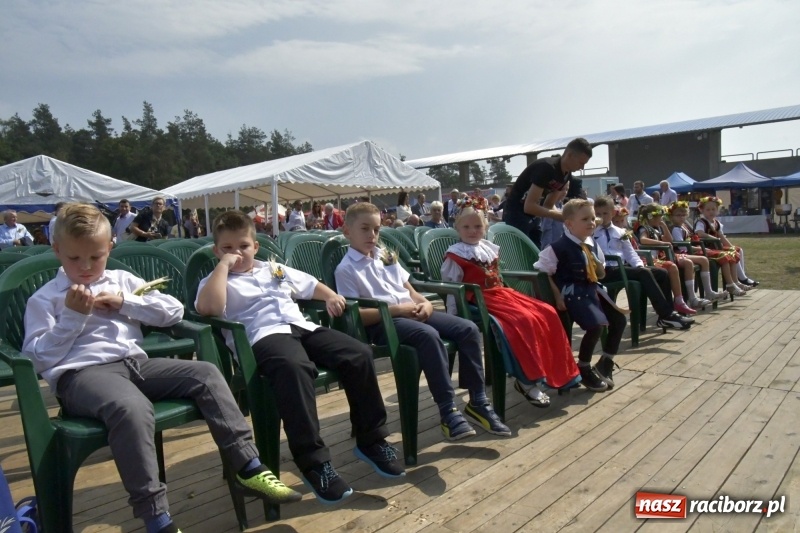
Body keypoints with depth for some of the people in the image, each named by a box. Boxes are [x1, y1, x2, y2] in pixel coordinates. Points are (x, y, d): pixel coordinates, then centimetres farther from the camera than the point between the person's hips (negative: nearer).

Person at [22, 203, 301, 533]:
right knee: (133, 408, -38)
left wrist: (125, 302, 1)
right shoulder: (44, 300, 10)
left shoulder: (122, 280, 19)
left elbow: (174, 311, 12)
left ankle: (248, 469, -15)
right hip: (82, 374, -4)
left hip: (135, 363, 5)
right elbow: (38, 358, 1)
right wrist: (72, 316, -7)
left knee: (205, 373, -17)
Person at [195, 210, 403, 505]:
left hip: (302, 327, 6)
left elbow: (310, 285, 38)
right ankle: (314, 461, -31)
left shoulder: (274, 268, 29)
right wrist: (224, 265, -5)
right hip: (264, 336, -6)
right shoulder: (216, 281, 13)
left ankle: (371, 439, -3)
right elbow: (208, 307, -12)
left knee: (359, 354, -17)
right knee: (294, 367, -42)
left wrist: (330, 296, 17)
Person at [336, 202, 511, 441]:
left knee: (468, 328, -9)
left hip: (412, 313, 8)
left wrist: (425, 303, -2)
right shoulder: (346, 269, -3)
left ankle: (477, 401, -1)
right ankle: (449, 411, -25)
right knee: (429, 335, -36)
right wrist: (398, 309, -18)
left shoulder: (386, 256, 18)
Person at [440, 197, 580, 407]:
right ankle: (528, 381, -19)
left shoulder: (490, 248, 15)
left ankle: (558, 371, 4)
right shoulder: (455, 255, -8)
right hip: (481, 300, -8)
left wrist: (504, 295, 18)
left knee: (547, 314, -5)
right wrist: (453, 316, -12)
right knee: (525, 321, -28)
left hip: (501, 293, 8)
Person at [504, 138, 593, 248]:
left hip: (534, 216, 9)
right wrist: (561, 216, -27)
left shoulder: (567, 175, 4)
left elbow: (548, 205, 8)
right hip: (517, 214, -9)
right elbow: (529, 206, -29)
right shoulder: (546, 168, -24)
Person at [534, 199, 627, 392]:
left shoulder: (592, 245, 11)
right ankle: (584, 369, 1)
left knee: (619, 320, 3)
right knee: (595, 325, -24)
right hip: (573, 293, -9)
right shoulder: (559, 247, -13)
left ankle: (605, 364, 22)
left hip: (593, 290, 9)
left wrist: (597, 263, 1)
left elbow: (601, 275, 22)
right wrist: (558, 296, -14)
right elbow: (542, 272, -13)